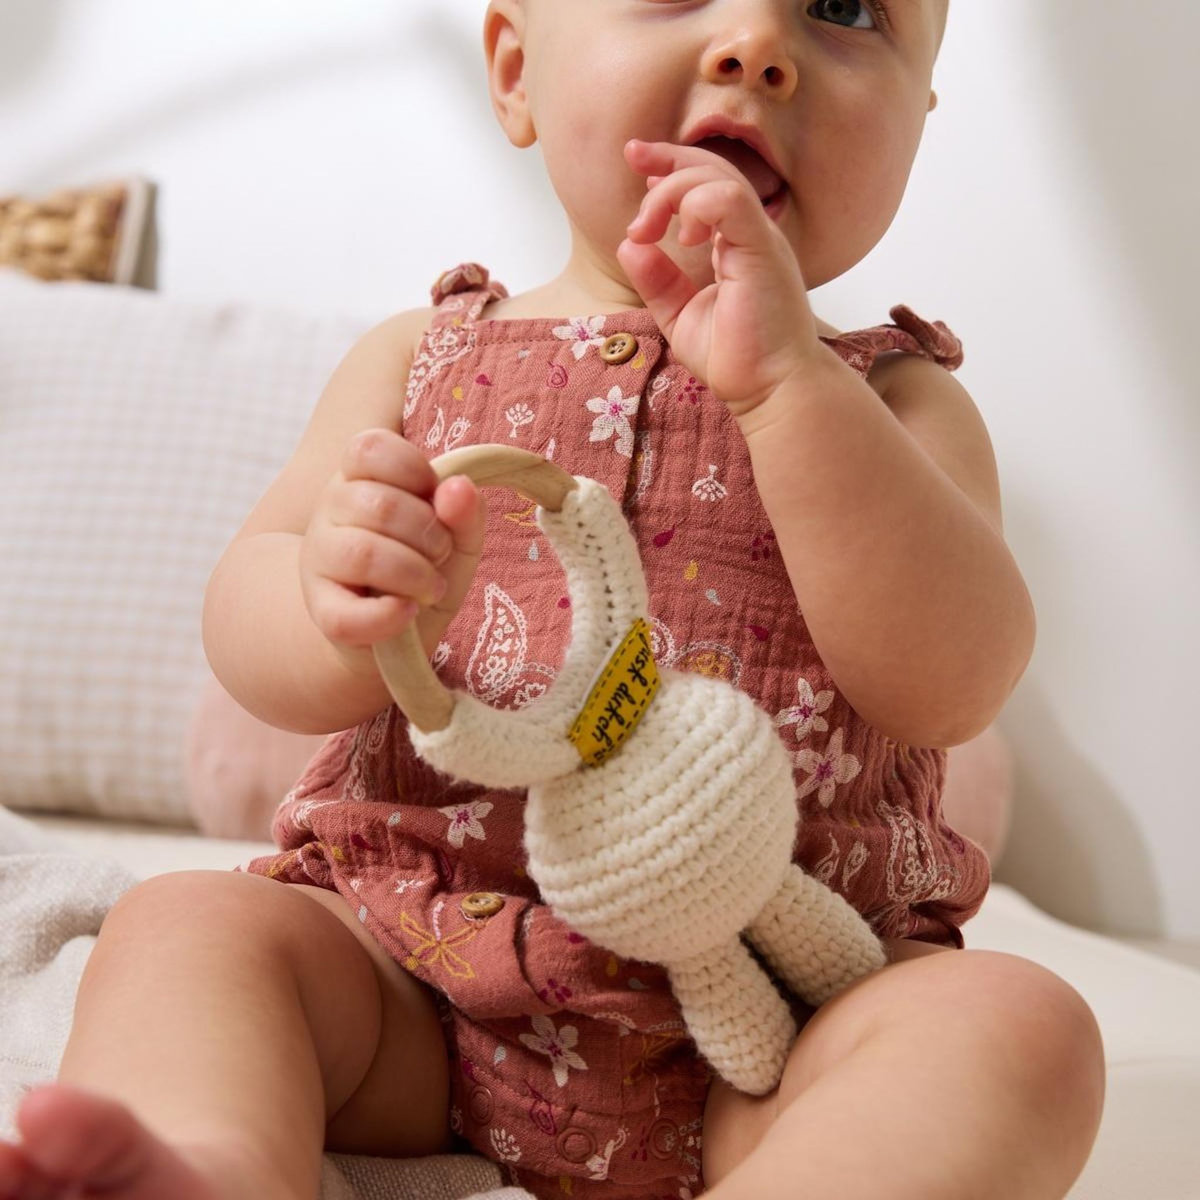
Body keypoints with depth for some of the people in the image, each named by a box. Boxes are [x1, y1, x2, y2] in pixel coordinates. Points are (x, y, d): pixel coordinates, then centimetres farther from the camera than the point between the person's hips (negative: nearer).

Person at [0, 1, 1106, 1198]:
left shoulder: (896, 401, 5)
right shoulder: (421, 357, 9)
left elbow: (953, 683, -13)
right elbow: (246, 620, 1)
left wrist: (786, 379, -22)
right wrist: (346, 619, -25)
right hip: (409, 964, 2)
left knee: (1019, 1027, -25)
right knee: (182, 925, -18)